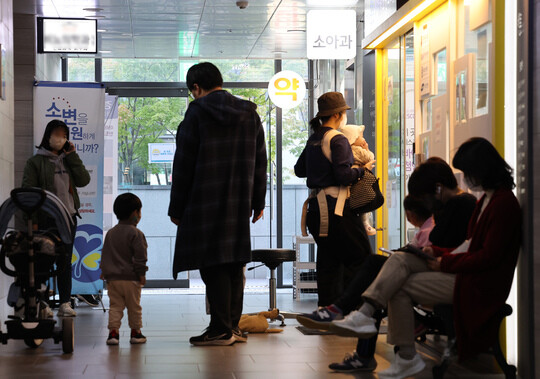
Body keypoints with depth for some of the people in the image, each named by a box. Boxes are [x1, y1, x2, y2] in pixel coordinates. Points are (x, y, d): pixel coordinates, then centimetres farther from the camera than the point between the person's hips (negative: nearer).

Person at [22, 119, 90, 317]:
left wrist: (72, 156, -1)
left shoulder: (68, 160, 15)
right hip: (45, 219, -4)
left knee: (65, 262, 6)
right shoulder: (35, 162, 0)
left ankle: (65, 303, 10)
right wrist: (32, 220, -13)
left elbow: (83, 180, 2)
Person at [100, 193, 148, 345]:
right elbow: (140, 256, -12)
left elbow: (105, 254, 14)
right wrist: (142, 274, -6)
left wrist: (104, 271, 21)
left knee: (115, 306, 7)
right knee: (134, 307, 8)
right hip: (131, 278, -4)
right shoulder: (136, 234, -9)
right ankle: (135, 333, 15)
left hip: (112, 278, 4)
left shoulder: (110, 233, 10)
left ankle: (113, 331, -3)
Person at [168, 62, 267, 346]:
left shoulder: (197, 113, -7)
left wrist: (176, 207, -2)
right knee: (234, 263, 11)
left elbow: (183, 164, -7)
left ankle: (221, 329, -5)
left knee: (213, 264, -4)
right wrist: (258, 202, 20)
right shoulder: (249, 113, 10)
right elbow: (259, 161, 14)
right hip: (239, 203, 6)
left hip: (205, 203, -6)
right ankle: (232, 325, 14)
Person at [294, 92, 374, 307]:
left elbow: (299, 170, 24)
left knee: (328, 261, 12)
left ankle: (327, 307, 12)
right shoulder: (337, 140, -11)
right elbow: (343, 175, -19)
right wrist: (362, 170, -3)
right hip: (337, 207, -9)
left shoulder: (313, 140, 14)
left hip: (316, 207, 9)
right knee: (360, 257, -4)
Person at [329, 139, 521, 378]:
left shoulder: (503, 203, -17)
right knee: (400, 260, -7)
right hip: (466, 268, 9)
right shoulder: (486, 198, 15)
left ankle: (407, 358, -5)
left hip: (479, 285, -9)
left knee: (401, 288, -11)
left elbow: (489, 257, -21)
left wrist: (446, 263, -14)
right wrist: (438, 252, 8)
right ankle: (365, 314, -18)